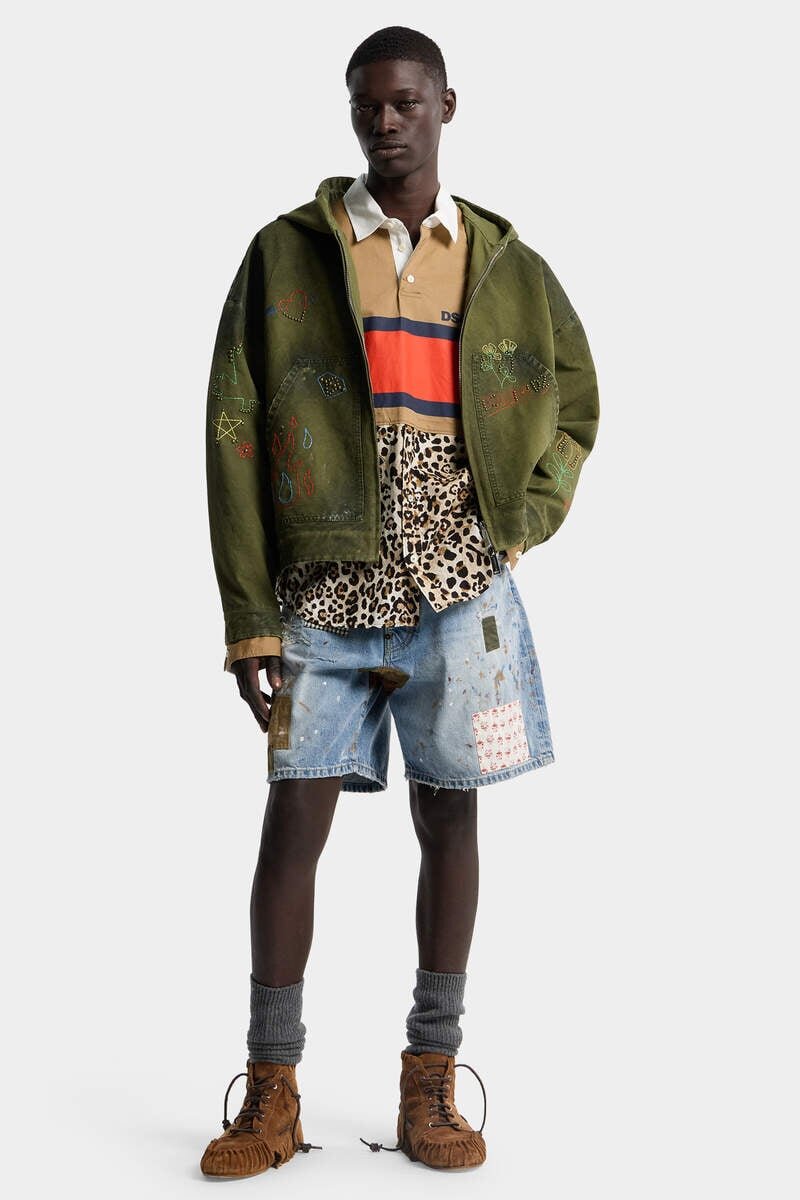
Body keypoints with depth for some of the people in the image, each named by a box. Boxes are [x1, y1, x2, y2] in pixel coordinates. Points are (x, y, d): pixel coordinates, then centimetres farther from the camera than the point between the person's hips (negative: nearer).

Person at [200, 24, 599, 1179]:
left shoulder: (505, 263, 8)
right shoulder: (287, 253, 3)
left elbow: (574, 406, 20)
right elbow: (236, 436, -1)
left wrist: (523, 524, 3)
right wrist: (246, 614, -6)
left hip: (457, 592, 1)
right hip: (325, 591, -1)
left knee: (450, 819, 4)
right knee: (294, 817, -2)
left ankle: (430, 1084, 16)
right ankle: (271, 1094, 9)